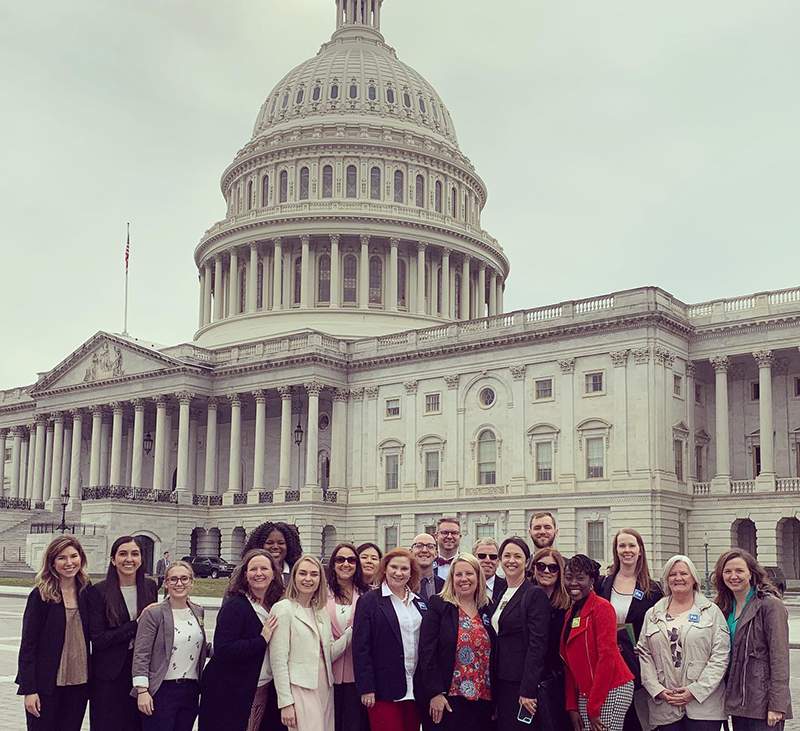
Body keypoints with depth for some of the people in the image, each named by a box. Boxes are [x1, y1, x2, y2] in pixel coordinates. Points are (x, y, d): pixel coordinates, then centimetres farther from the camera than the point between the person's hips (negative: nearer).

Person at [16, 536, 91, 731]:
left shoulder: (86, 592, 4)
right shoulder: (40, 595, -7)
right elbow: (27, 644, -7)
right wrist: (29, 689, -12)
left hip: (79, 683, 4)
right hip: (47, 684, -4)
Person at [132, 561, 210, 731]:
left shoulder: (198, 612, 10)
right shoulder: (153, 614, -7)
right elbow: (141, 655, -10)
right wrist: (142, 690, -16)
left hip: (191, 691, 5)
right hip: (161, 691, -5)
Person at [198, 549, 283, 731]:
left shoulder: (275, 605, 8)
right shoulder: (235, 606, -13)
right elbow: (223, 650, -22)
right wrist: (262, 640, -21)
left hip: (264, 692, 7)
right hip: (230, 694, -6)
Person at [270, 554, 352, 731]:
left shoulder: (321, 610, 14)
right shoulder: (283, 609, -6)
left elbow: (329, 653, 12)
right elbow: (278, 661, -9)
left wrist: (352, 631, 0)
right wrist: (285, 703, -12)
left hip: (325, 688, 6)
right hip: (300, 689, -6)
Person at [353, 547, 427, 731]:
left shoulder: (419, 603, 13)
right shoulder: (369, 601, -3)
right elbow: (361, 648, -7)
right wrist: (366, 688, -13)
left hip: (415, 688, 5)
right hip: (384, 689, -5)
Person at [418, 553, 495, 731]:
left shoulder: (488, 609, 10)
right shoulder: (438, 607, -2)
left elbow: (493, 655, 13)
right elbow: (427, 653, -8)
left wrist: (496, 696, 9)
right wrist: (435, 693, -13)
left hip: (483, 698, 4)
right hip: (448, 698, -4)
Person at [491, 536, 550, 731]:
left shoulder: (535, 594, -9)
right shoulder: (502, 596, 15)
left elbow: (537, 645, -15)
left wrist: (528, 691, -20)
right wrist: (494, 688, 10)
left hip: (521, 683, -7)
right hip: (502, 682, 7)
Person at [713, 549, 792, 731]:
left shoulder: (770, 605, -9)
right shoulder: (725, 607, 11)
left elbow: (779, 658, -13)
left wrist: (777, 705, -17)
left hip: (762, 702, -6)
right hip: (737, 701, 6)